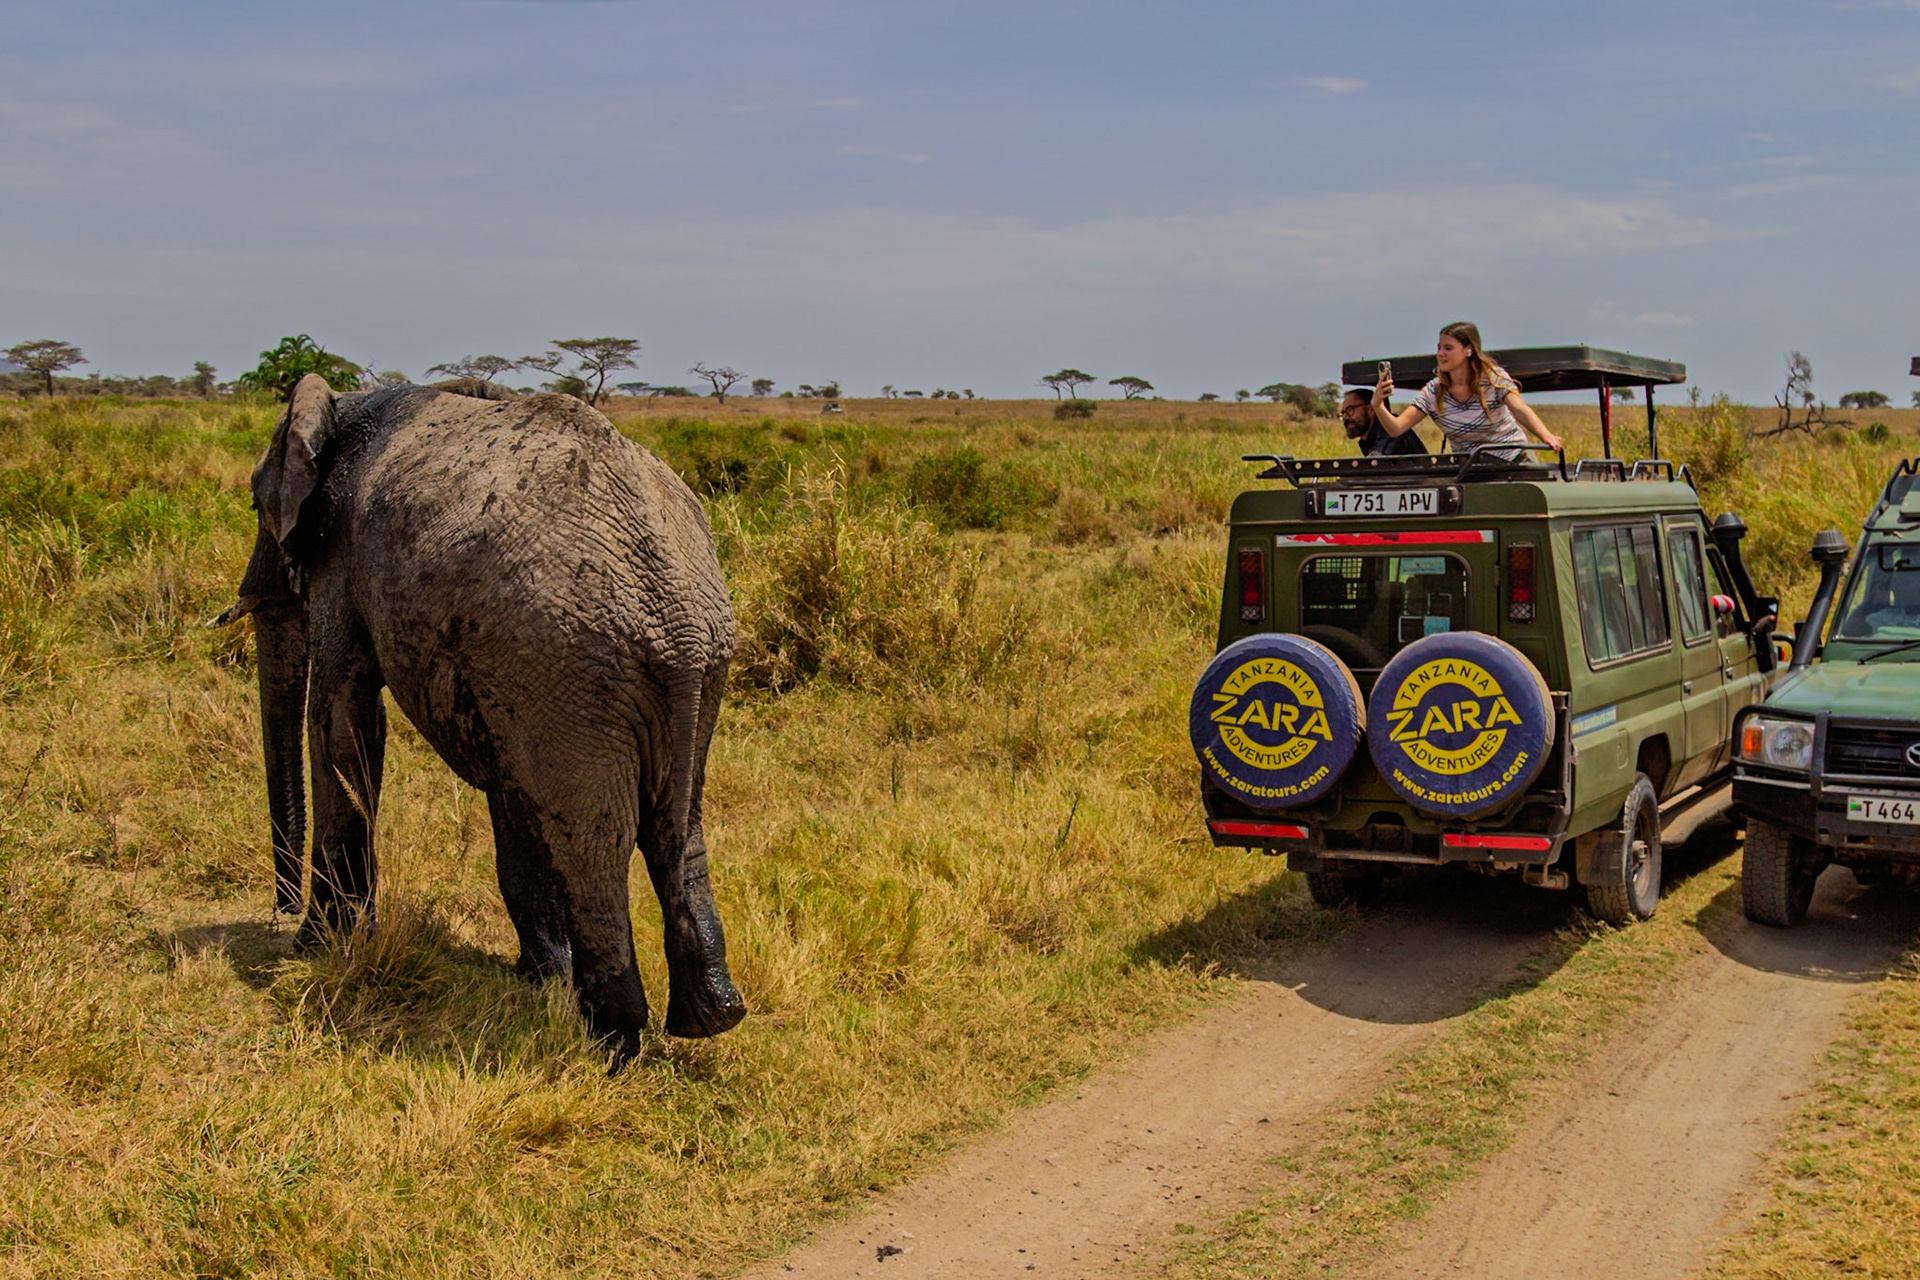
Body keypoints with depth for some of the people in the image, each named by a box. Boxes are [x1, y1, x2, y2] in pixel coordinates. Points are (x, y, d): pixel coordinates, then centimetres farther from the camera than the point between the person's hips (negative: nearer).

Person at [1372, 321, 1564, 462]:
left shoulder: (1494, 378, -11)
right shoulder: (1433, 392, -5)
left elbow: (1521, 410, -27)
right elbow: (1396, 428, -11)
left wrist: (1546, 436, -47)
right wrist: (1378, 406, -32)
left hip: (1512, 460, -2)